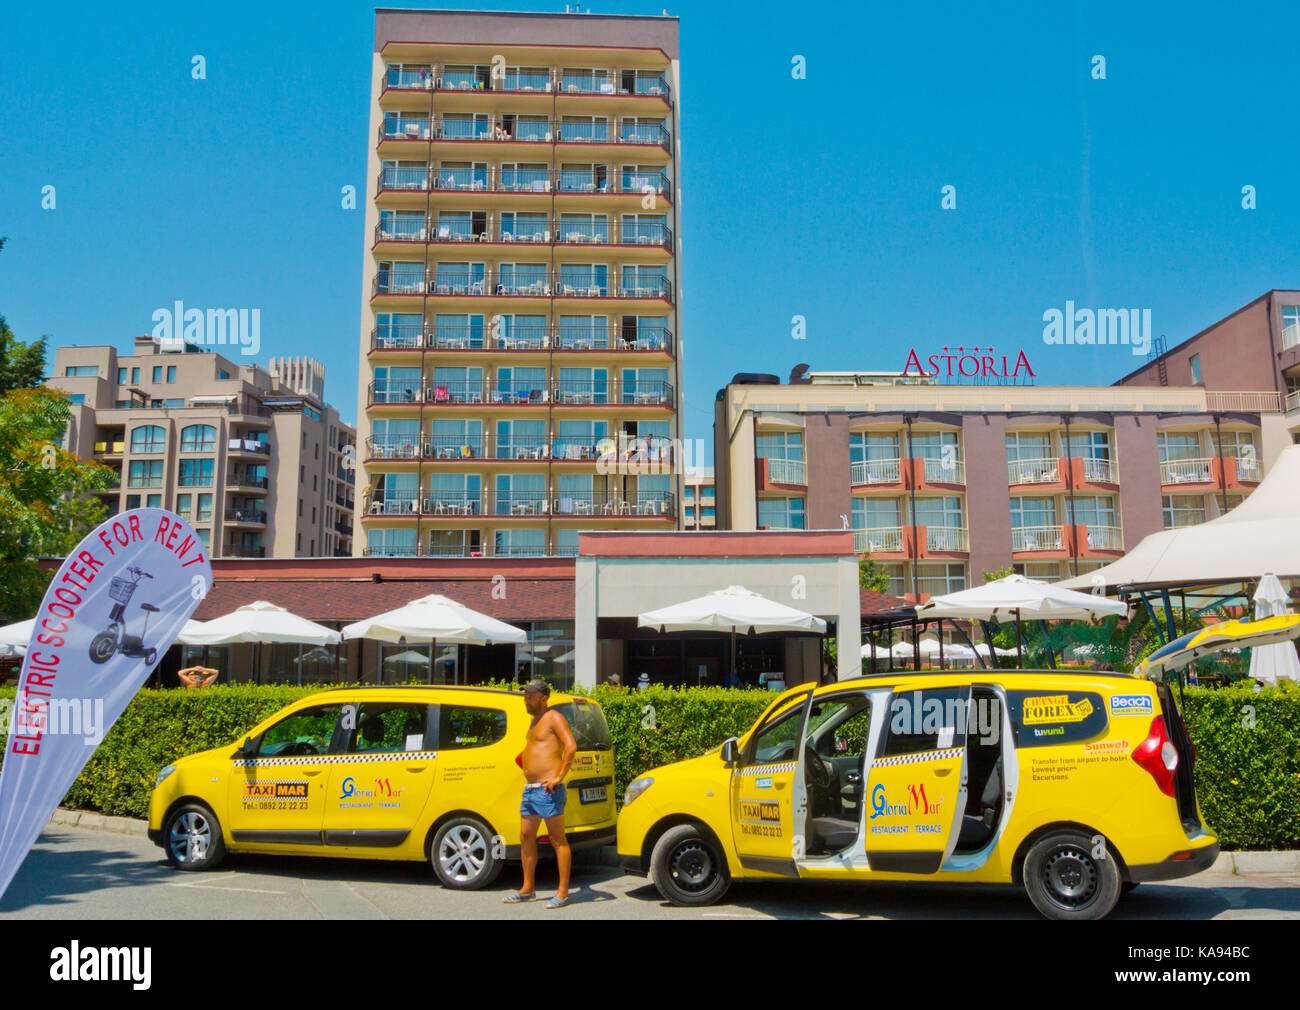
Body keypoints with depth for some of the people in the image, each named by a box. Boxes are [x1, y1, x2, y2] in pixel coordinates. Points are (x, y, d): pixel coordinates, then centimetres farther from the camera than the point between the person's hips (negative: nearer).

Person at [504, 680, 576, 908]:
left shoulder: (553, 718, -8)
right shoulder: (535, 720, 19)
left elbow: (571, 746, -20)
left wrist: (559, 777, -22)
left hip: (547, 790, -10)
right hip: (530, 789, 10)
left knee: (557, 840, -5)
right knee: (526, 838, 12)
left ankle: (562, 893, -2)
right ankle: (528, 889, 22)